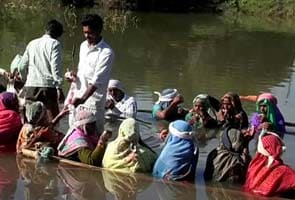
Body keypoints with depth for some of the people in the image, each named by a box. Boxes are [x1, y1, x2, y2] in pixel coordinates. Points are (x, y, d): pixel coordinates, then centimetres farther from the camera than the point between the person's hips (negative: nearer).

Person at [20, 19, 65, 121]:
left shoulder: (32, 43, 16)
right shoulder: (54, 44, 0)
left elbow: (22, 67, 17)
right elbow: (55, 67, -10)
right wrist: (59, 88, -10)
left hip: (30, 86, 5)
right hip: (48, 86, -5)